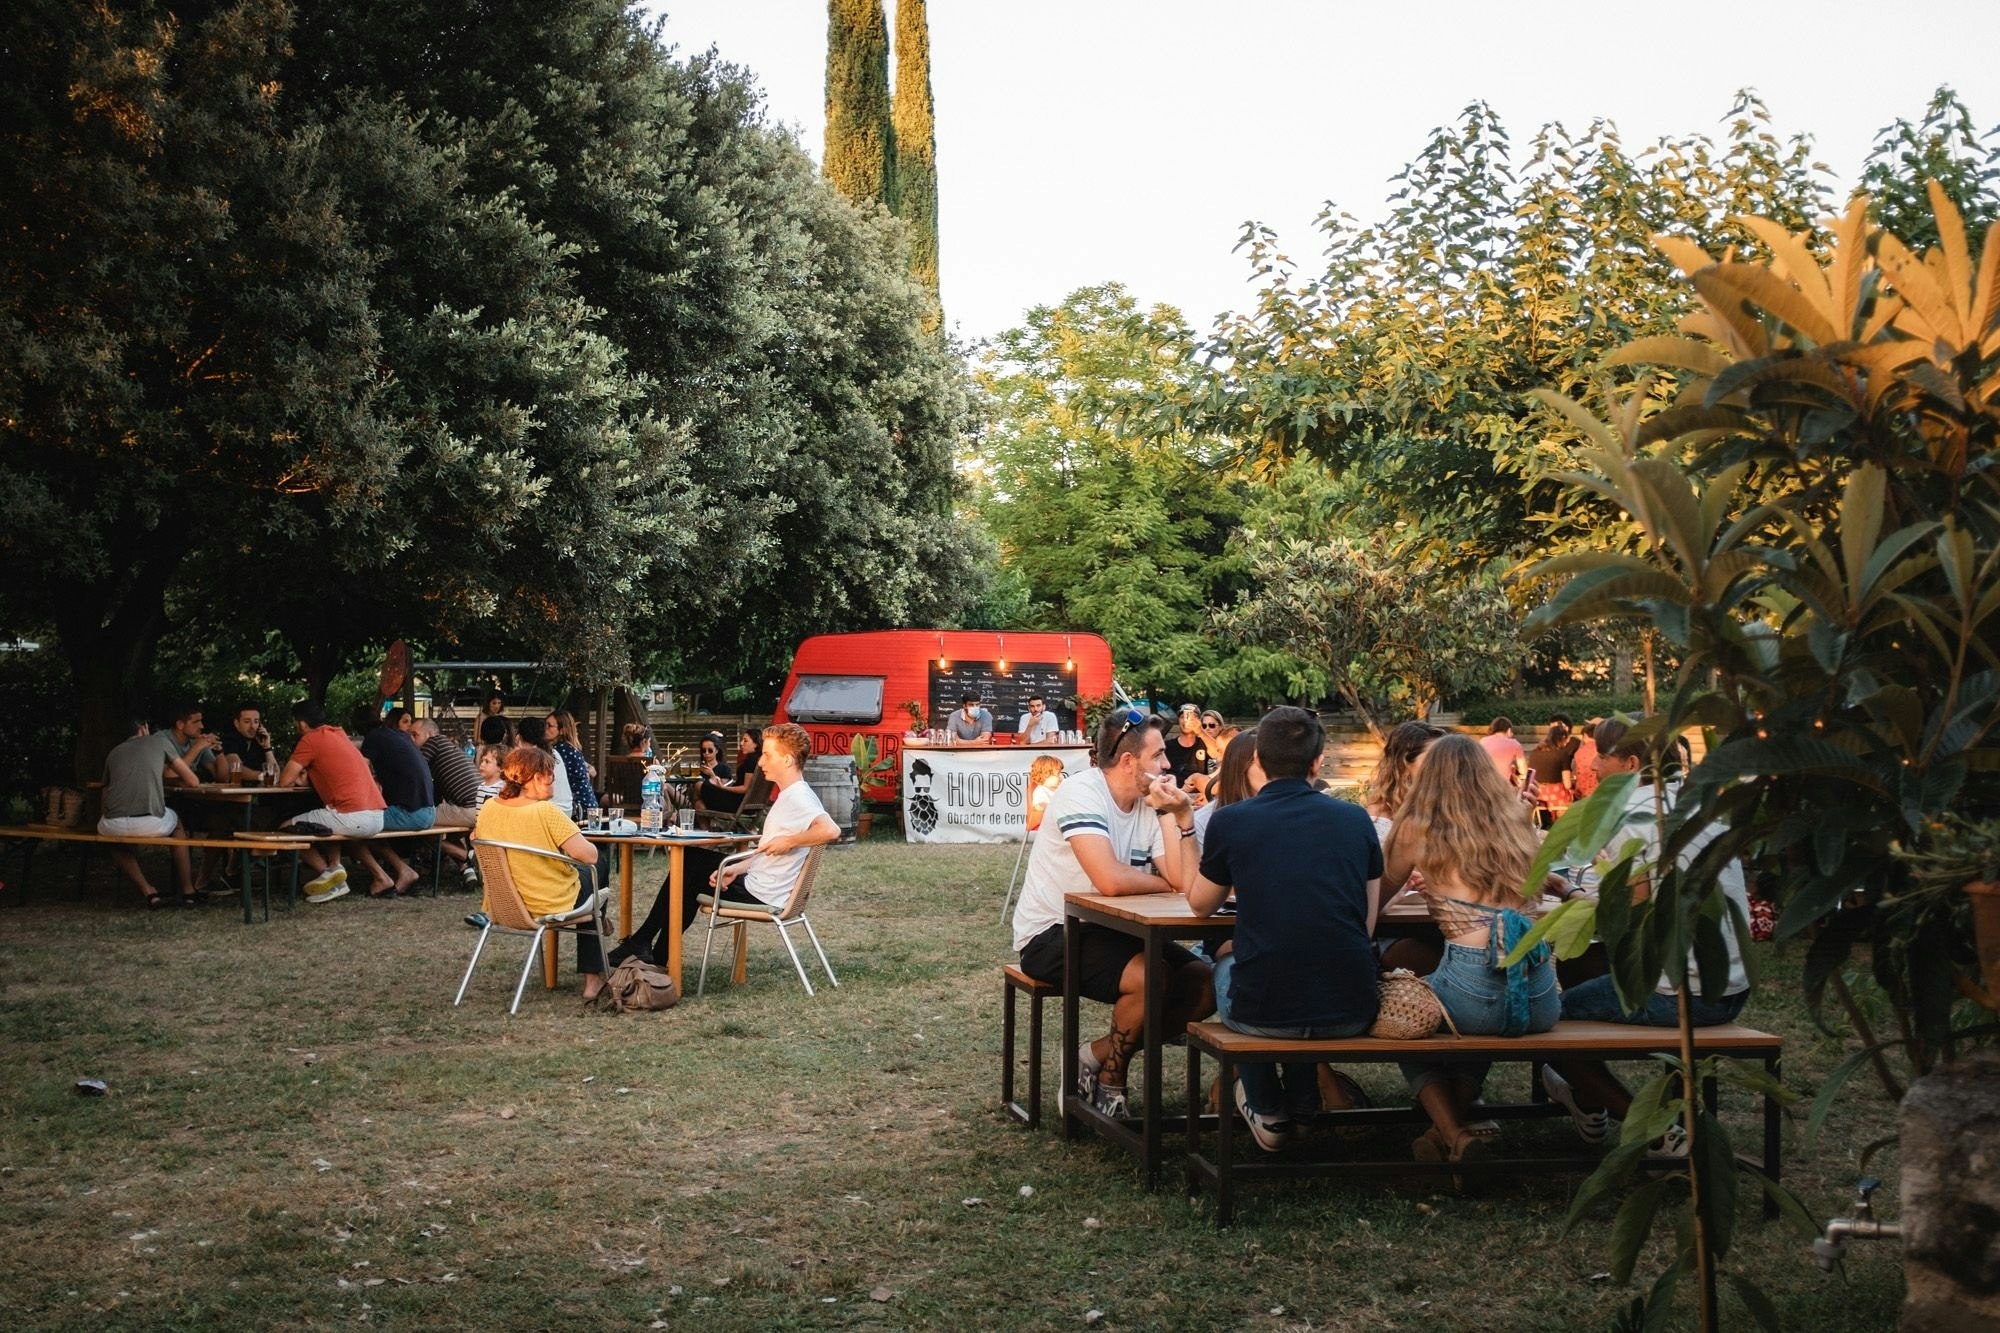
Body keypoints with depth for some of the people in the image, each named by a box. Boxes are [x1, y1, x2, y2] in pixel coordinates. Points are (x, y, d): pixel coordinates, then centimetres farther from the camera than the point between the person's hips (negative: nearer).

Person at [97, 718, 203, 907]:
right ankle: (188, 891, 30)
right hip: (151, 824, -1)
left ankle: (147, 891, 19)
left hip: (114, 826, 1)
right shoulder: (160, 741, 17)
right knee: (177, 823, 33)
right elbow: (193, 781, 20)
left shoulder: (113, 753, 24)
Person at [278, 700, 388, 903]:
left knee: (287, 828, 9)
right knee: (325, 820, 37)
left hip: (352, 816, -8)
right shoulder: (339, 734, 21)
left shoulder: (311, 739, -2)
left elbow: (285, 781, -2)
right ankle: (334, 868, 15)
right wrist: (308, 778, 15)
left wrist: (298, 779, 21)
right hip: (378, 819, 8)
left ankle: (326, 871, 1)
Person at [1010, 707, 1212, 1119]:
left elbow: (1187, 881, -7)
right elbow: (1111, 880, -31)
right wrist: (1164, 884, -12)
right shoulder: (1082, 794, -19)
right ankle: (1110, 1076, -2)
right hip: (1050, 934, -8)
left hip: (1111, 930, 8)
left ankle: (1096, 1057, 3)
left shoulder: (1151, 804, 4)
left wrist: (1181, 816, -16)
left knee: (1203, 983, -6)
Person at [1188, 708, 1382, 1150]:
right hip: (1352, 1011, 3)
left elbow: (1199, 905, 13)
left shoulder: (1230, 820, -4)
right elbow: (1367, 925, 11)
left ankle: (1267, 1111, 36)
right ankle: (1302, 1101, 47)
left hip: (1263, 1012, -3)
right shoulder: (1356, 819, 3)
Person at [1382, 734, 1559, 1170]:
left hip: (1474, 992, -4)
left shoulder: (1418, 829, 4)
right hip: (1540, 999, 5)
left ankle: (1453, 1134, 6)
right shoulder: (1518, 823, 15)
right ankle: (1457, 1120, 24)